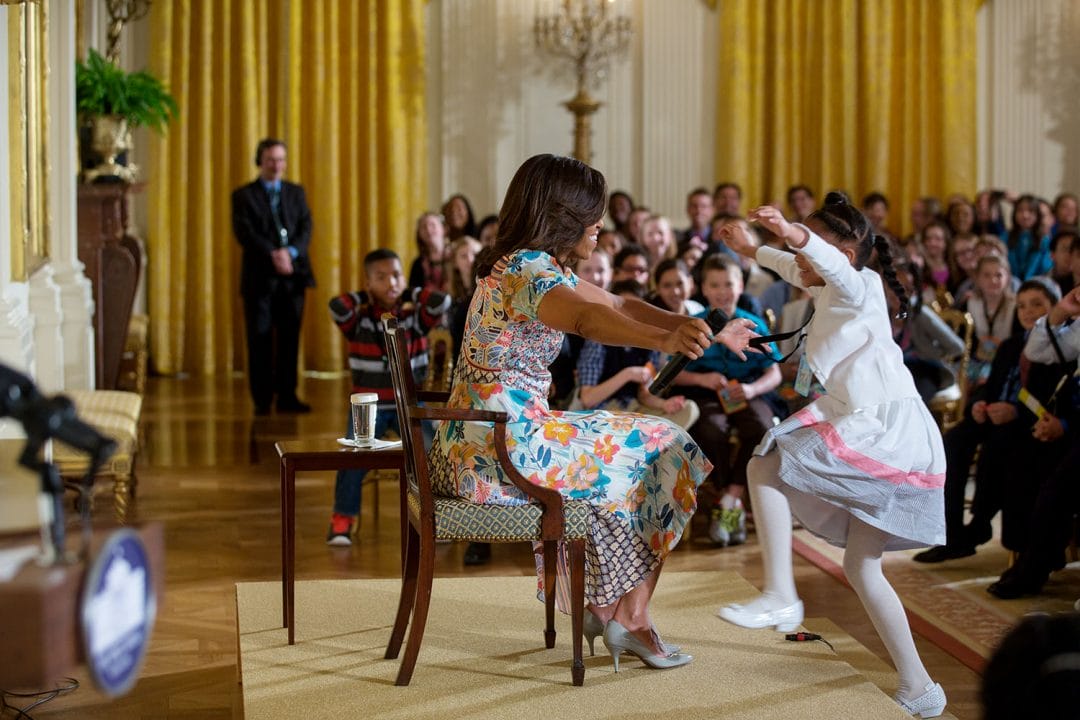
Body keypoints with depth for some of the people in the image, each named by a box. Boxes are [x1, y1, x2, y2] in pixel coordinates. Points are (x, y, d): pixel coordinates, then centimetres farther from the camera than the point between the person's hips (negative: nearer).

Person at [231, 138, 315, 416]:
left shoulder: (296, 192, 15)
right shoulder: (243, 195, 5)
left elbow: (306, 228, 5)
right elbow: (244, 232, -8)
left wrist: (291, 252, -14)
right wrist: (273, 255, -19)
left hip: (292, 275, 3)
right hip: (260, 277, -3)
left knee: (290, 338, 3)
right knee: (260, 339, -1)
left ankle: (287, 396, 8)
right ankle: (262, 400, 4)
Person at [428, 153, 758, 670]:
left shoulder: (535, 265, 15)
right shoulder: (527, 268, -16)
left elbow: (618, 305, 22)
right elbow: (588, 318, -37)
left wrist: (703, 332, 14)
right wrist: (665, 340, -52)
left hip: (476, 448, 10)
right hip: (499, 449, -10)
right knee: (663, 454, 1)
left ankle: (603, 605, 25)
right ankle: (629, 616, 10)